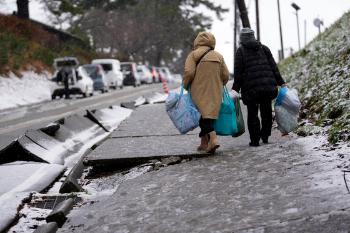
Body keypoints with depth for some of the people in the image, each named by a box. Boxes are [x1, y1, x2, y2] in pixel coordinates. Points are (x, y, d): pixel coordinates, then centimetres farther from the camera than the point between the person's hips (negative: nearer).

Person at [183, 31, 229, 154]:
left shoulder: (193, 55, -1)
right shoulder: (219, 56, 11)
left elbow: (189, 72, -12)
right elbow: (225, 76, 7)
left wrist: (185, 86, 4)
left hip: (200, 91, -4)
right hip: (215, 92, 4)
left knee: (204, 113, -5)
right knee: (210, 112, 11)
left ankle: (213, 138, -24)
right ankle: (204, 142, 15)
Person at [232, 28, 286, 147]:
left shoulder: (240, 51, 1)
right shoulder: (264, 48, 13)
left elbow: (238, 72, -4)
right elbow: (273, 67, 9)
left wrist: (235, 88, -1)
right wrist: (280, 82, 11)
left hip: (251, 88, -3)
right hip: (268, 86, 3)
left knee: (252, 114, 3)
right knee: (266, 111, 16)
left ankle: (255, 140, 3)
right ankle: (265, 136, 21)